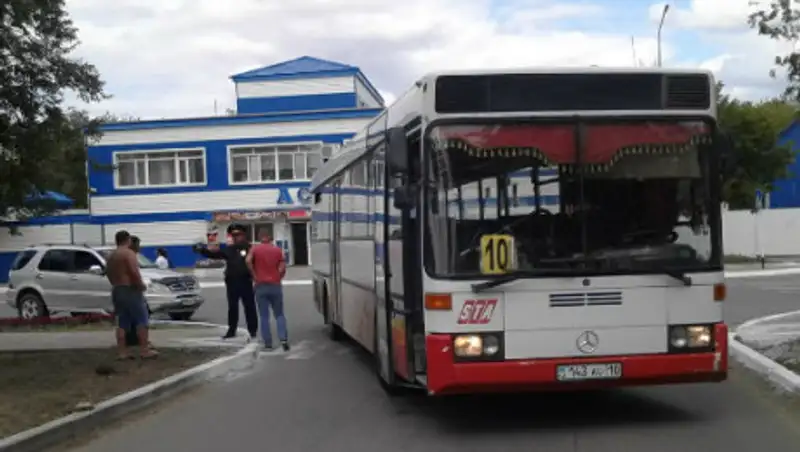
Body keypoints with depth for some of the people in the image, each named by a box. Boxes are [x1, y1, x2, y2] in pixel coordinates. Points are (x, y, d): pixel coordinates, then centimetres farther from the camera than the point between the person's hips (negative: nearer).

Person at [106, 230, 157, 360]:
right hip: (130, 290, -8)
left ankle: (122, 352, 4)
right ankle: (144, 350, -6)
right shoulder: (129, 253, -11)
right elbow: (134, 272, -22)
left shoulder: (111, 256, 16)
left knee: (122, 323, 7)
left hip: (116, 291, 8)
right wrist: (141, 285, -10)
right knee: (141, 320, -4)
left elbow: (109, 274, 19)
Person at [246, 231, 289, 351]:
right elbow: (283, 268, -2)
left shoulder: (255, 249, 2)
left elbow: (248, 261, -16)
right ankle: (283, 339, -8)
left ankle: (268, 343, 2)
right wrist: (278, 277, 10)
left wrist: (254, 275, -7)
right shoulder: (278, 250, 8)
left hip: (261, 285, -1)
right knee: (279, 314, 8)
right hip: (275, 285, 1)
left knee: (264, 316, 4)